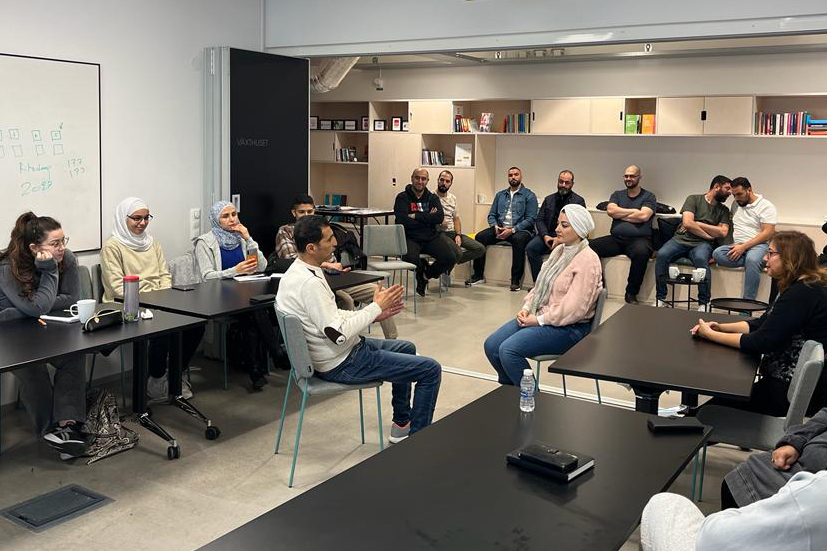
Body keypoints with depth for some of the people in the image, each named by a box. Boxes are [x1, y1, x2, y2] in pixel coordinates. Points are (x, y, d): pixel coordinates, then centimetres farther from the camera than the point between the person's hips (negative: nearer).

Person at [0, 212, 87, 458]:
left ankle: (68, 423, -32)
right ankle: (51, 427, -22)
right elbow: (37, 307, -26)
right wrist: (49, 270, -27)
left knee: (74, 356, -26)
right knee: (31, 368, -32)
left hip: (49, 329, 4)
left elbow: (71, 298, -12)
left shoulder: (66, 258, -10)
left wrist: (22, 313, -18)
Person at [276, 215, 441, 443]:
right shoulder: (309, 283, -29)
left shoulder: (298, 271, 4)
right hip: (340, 365, -10)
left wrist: (373, 314, 3)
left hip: (338, 350, 11)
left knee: (407, 348, 29)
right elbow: (338, 333, -29)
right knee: (431, 370, -7)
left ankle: (401, 424, 35)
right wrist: (376, 307, -18)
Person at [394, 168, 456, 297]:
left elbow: (440, 217, -6)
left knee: (450, 258, -20)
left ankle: (426, 275, 10)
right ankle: (423, 268, 5)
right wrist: (428, 218, -6)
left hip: (431, 237, 3)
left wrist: (416, 216, -13)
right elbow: (402, 221, -14)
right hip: (411, 238, -3)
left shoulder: (433, 198, 12)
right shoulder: (402, 198, 2)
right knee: (410, 258, -36)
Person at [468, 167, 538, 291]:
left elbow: (531, 219, -6)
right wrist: (495, 226, -6)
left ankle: (516, 280, -31)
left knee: (518, 239, -39)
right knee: (480, 236, -21)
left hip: (519, 229, -4)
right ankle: (478, 275, -12)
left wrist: (512, 230, -18)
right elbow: (491, 215, 17)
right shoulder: (500, 195, 20)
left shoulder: (529, 195, 4)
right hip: (500, 229, 5)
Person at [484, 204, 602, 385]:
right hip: (540, 317, 9)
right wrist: (526, 307, 0)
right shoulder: (558, 250, 13)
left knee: (508, 350, -25)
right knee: (491, 345, -5)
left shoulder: (587, 260, -16)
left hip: (569, 327, -9)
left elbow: (574, 308, -22)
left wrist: (539, 320, -16)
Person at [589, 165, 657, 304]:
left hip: (638, 239, -3)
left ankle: (631, 293, -23)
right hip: (616, 238, 4)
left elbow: (644, 216, -8)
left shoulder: (648, 196, 10)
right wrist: (634, 211, 0)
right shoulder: (617, 195, 21)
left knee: (641, 252, -40)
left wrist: (620, 214, 1)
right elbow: (610, 211, 1)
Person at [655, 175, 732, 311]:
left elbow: (723, 232, 1)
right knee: (662, 254, -30)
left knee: (700, 258, -36)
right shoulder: (694, 199, 8)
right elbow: (687, 223, -7)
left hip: (702, 244, 1)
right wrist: (709, 235, -3)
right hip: (681, 239, -1)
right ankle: (660, 299, -19)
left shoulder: (723, 210, 17)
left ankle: (704, 304, -26)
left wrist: (697, 224, -2)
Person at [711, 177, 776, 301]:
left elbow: (768, 233, -9)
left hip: (757, 245, -5)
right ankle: (754, 262, -23)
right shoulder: (735, 204, 20)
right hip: (737, 246, 5)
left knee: (752, 259, -39)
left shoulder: (766, 206, 0)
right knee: (717, 254, -27)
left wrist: (743, 247, -18)